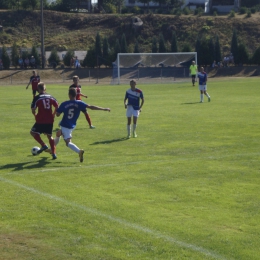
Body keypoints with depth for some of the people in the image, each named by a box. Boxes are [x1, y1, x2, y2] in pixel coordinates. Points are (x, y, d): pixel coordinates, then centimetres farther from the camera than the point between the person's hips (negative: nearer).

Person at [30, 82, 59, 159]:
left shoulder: (37, 98, -6)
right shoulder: (50, 97, 7)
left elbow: (33, 109, -10)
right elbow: (57, 106, 7)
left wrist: (35, 115, 9)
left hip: (41, 121, -5)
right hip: (50, 121, 5)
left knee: (33, 132, 15)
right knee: (50, 136, 19)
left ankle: (43, 145, -1)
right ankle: (54, 153, 10)